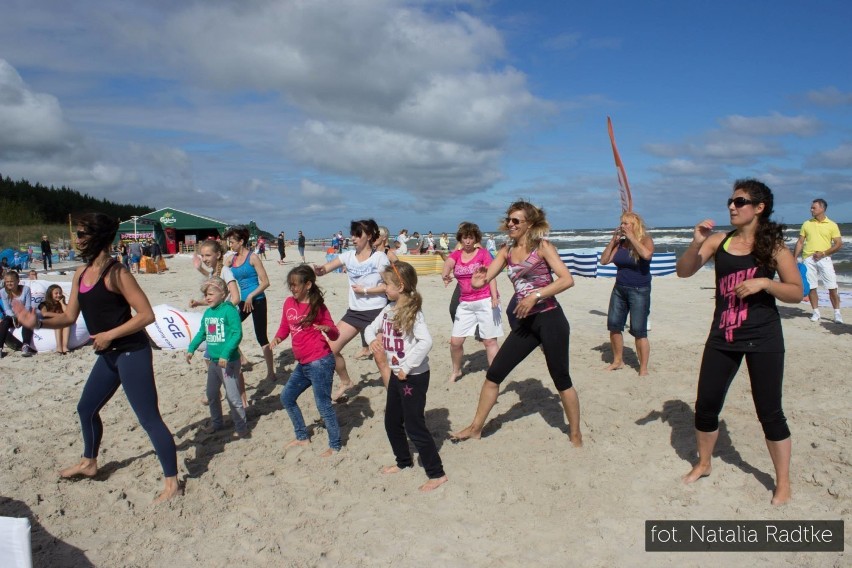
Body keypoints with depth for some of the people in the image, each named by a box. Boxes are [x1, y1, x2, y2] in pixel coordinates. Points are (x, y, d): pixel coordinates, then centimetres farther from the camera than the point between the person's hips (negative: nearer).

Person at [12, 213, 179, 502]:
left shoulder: (115, 273, -17)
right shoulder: (81, 274, 9)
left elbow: (146, 315, -20)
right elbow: (69, 316, 14)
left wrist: (109, 335, -18)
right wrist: (38, 322, -2)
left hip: (132, 353, -9)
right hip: (109, 355, 10)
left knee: (149, 418, -6)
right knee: (86, 407, 24)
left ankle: (171, 482, 4)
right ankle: (89, 463, 48)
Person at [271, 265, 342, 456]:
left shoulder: (317, 306, -9)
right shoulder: (289, 303, 5)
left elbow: (335, 335, -6)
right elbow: (285, 327, 16)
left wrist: (328, 329, -29)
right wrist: (277, 338, -6)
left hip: (320, 363, -8)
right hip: (303, 364, 8)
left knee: (323, 405, -3)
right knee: (286, 397, 18)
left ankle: (335, 446, 13)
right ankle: (302, 437, 33)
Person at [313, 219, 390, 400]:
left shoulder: (379, 257, -8)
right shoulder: (349, 256, 5)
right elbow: (325, 269, -2)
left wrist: (365, 290, -15)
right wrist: (317, 270, -25)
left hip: (376, 312, -5)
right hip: (354, 311, 6)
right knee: (331, 348, 4)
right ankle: (346, 382, 27)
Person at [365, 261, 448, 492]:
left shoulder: (412, 312, -21)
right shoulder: (388, 309, 4)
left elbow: (426, 341, -32)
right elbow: (371, 328, 14)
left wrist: (407, 367, -26)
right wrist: (372, 340, -8)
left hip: (414, 377, -9)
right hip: (396, 375, 9)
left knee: (415, 427, -2)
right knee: (392, 422, 20)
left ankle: (437, 474, 12)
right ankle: (404, 462, 40)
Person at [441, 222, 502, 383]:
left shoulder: (483, 253, -1)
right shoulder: (456, 254, 7)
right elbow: (447, 264, -14)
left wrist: (495, 297, -20)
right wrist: (445, 275, -38)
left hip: (485, 301, -4)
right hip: (465, 303, 4)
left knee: (489, 341, -1)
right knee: (455, 341, 5)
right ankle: (456, 370, 28)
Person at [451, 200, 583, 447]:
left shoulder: (542, 246, -5)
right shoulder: (506, 252, 10)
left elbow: (567, 280, -15)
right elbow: (482, 280, 3)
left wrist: (535, 295, -22)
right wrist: (477, 279, -21)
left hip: (550, 320, -5)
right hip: (525, 323, 5)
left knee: (561, 379, 5)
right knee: (493, 374, 4)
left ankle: (576, 435, 24)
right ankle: (476, 428, 17)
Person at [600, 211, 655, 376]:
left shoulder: (646, 240, -7)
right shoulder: (620, 243, 7)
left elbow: (647, 254, -28)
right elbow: (604, 260, 4)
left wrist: (631, 237, -20)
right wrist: (613, 240, -2)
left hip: (639, 290, -6)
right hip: (619, 289, 6)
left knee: (639, 331, -5)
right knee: (614, 325, 5)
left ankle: (643, 368, 4)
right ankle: (618, 361, 22)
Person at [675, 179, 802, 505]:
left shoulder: (773, 245, -3)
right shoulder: (719, 241, 3)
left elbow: (796, 293, -3)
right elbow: (683, 271, -2)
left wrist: (764, 282, -20)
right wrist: (696, 243, -18)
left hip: (763, 339, -3)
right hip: (722, 337, 3)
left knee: (769, 411, 4)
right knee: (706, 404, 8)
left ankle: (783, 483, 22)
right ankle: (703, 464, 30)